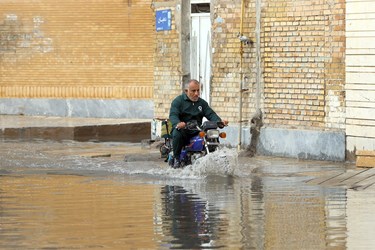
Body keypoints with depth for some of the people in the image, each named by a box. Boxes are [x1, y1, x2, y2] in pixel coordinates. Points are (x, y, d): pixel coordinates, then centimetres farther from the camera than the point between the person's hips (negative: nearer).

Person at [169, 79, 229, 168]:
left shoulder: (202, 103, 20)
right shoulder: (178, 101, 3)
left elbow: (210, 114, 8)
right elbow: (173, 115, -12)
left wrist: (219, 121, -15)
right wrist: (177, 124, -37)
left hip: (197, 131, 4)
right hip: (183, 130, -4)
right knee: (177, 134, -37)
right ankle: (176, 158, -18)